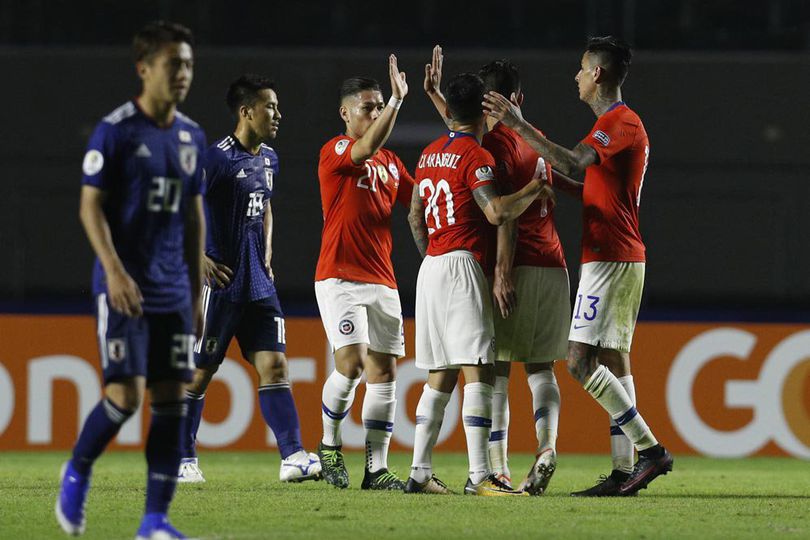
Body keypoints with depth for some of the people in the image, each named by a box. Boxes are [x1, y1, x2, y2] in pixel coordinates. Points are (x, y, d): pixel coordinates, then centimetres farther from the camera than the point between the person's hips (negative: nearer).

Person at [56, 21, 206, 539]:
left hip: (173, 290, 6)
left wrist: (197, 291, 16)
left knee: (172, 399, 0)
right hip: (124, 287, -6)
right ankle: (77, 473, 15)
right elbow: (91, 207, -9)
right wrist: (115, 270, -21)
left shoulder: (192, 137, 10)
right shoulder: (115, 131, -8)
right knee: (125, 395, -12)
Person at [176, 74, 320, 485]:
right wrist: (199, 259, -15)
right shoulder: (217, 157, -13)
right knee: (199, 372, 1)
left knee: (274, 365, -2)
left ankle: (293, 457, -7)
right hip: (221, 282, -7)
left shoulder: (268, 159, 12)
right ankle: (183, 459, 11)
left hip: (258, 282, 7)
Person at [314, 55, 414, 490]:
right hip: (339, 277, -7)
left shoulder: (391, 163, 17)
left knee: (384, 372, 2)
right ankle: (329, 445, 4)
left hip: (382, 282, 7)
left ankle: (377, 469, 5)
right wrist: (397, 100, -27)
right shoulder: (334, 153, -5)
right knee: (352, 362, -18)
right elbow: (366, 148, -26)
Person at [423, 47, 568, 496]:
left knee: (496, 368, -1)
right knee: (541, 367, 9)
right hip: (553, 267, 7)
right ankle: (546, 446, -14)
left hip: (516, 269, -6)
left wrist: (502, 271, -20)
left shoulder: (498, 141, -7)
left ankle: (497, 470, -6)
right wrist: (435, 96, 34)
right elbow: (476, 139, 30)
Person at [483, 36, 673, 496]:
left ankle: (651, 448, -16)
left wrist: (520, 125, -25)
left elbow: (573, 165, -26)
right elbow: (585, 185, 26)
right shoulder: (617, 122, 20)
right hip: (623, 258, 10)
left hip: (611, 260, -10)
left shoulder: (622, 122, -12)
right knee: (614, 360, 7)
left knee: (581, 360, -14)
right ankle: (624, 471, 4)